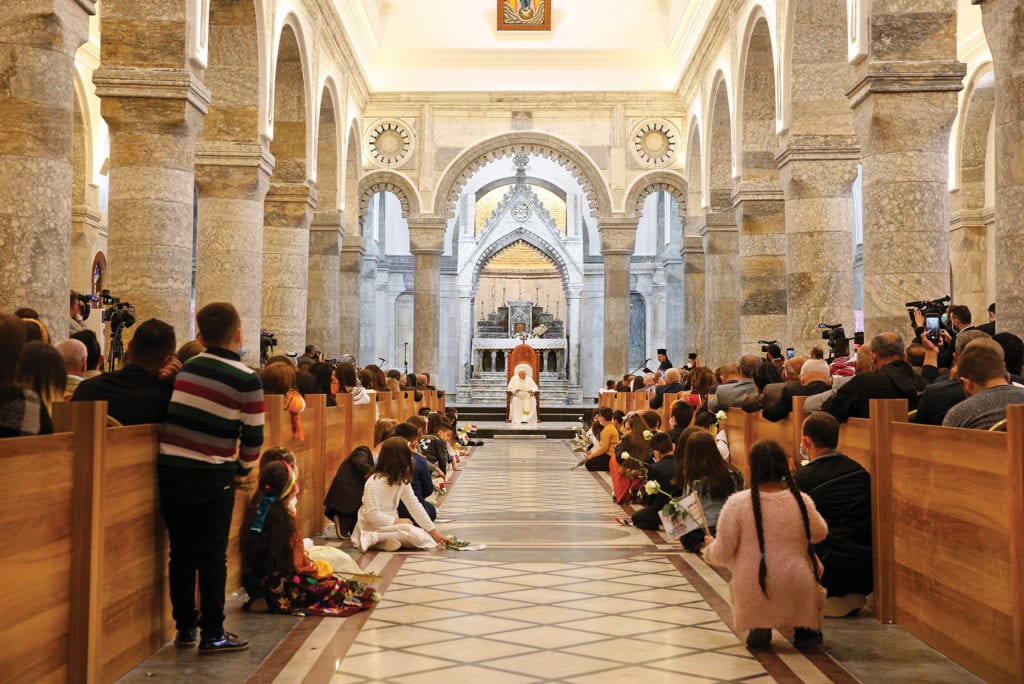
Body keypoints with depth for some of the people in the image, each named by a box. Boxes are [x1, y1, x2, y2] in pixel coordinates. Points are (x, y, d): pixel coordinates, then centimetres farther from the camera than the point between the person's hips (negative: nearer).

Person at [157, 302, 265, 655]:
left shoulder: (186, 368, 6)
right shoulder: (247, 380, -8)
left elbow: (175, 415, 11)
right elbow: (253, 436, -7)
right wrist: (243, 470, 9)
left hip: (170, 468, 4)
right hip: (213, 476, -4)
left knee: (181, 551, 12)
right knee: (212, 556, 4)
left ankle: (185, 628, 22)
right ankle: (212, 635, 10)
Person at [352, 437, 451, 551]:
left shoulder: (402, 480, 5)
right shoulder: (375, 481, -21)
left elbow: (414, 505, 5)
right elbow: (371, 514, -24)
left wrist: (434, 531, 0)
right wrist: (396, 520, -20)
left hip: (391, 523, 9)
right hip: (373, 526, -9)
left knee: (429, 540, -5)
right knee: (414, 534, -27)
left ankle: (385, 541, -10)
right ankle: (374, 538, -20)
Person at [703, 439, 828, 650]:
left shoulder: (736, 503, -12)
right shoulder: (802, 501, -6)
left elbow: (722, 556, -7)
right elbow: (820, 534, 15)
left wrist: (709, 547, 16)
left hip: (753, 599, 0)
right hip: (800, 598, 0)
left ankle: (759, 629, 18)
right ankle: (805, 630, 25)